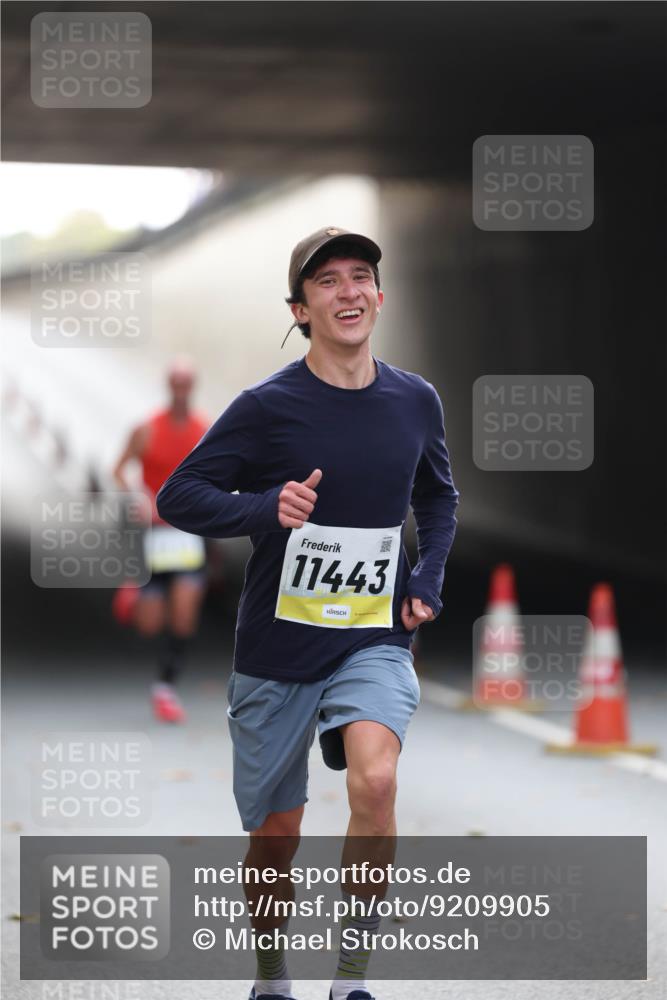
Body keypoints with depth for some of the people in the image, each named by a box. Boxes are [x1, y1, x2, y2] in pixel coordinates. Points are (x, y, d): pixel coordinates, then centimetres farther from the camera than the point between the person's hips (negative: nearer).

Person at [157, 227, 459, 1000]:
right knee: (275, 838, 9)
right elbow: (178, 497, -8)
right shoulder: (269, 406, -11)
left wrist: (428, 583, 6)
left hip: (374, 640, 1)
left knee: (375, 782, -27)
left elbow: (437, 497, 20)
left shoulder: (414, 401, 1)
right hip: (277, 648, -1)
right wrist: (267, 509, -24)